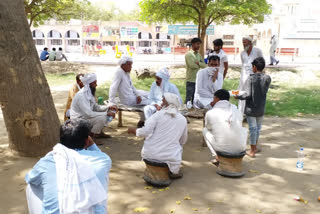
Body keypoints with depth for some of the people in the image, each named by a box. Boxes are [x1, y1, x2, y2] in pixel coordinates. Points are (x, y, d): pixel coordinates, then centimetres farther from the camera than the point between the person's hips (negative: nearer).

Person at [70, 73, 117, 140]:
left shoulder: (89, 93, 4)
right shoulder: (81, 95, -24)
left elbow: (96, 107, 11)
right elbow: (88, 114, -31)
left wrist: (108, 107, -6)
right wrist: (106, 114, -28)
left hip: (86, 116, 9)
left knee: (111, 111, 4)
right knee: (102, 118, -30)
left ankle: (99, 131, 7)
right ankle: (93, 135, -9)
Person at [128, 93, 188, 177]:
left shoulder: (158, 114, -8)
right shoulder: (183, 119, 0)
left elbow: (145, 132, -16)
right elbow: (183, 141, 11)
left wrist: (133, 130, 3)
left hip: (149, 154, -1)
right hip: (170, 157, 1)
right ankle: (175, 171, 22)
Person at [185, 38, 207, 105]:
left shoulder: (199, 55, 14)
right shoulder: (188, 54, -6)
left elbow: (204, 65, 3)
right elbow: (192, 65, -17)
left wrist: (198, 63, -13)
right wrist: (200, 65, -1)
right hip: (191, 80, -6)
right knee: (188, 98, -2)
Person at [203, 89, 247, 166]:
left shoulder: (210, 113, -3)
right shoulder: (236, 110, 7)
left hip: (221, 148, -2)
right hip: (240, 148, 3)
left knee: (205, 130, 23)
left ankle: (216, 157, 16)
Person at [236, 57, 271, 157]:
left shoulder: (251, 79, -16)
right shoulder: (267, 78, -5)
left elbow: (248, 94, -20)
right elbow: (264, 91, 3)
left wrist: (238, 96, -4)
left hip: (251, 109, -4)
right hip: (261, 109, 4)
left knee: (253, 128, 4)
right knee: (258, 127, 19)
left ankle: (252, 151, 13)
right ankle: (255, 147, 35)